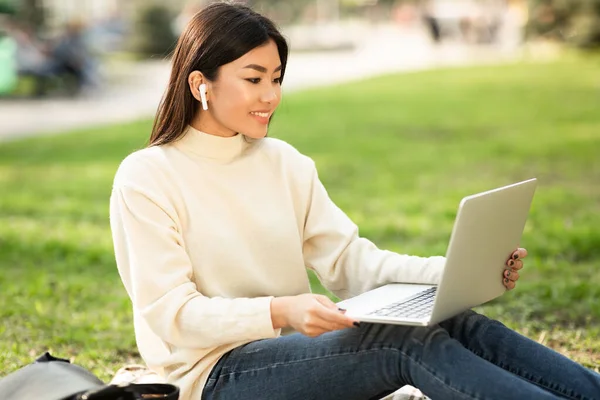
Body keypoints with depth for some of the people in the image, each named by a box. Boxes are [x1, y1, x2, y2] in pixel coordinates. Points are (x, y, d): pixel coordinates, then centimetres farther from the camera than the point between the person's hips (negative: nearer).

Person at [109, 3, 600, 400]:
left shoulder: (285, 163, 12)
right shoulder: (145, 179, -7)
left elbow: (351, 260, 5)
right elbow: (172, 314, -14)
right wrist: (280, 312, -31)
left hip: (292, 347, 6)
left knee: (458, 325, -20)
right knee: (410, 341, -28)